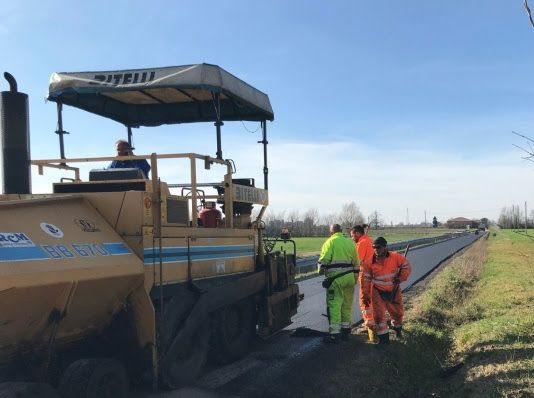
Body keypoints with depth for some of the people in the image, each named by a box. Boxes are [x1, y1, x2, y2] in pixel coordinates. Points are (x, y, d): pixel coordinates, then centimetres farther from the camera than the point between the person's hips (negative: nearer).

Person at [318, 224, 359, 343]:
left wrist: (321, 270, 6)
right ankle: (346, 329, 24)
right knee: (347, 305, 15)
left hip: (335, 278, -6)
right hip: (349, 277, 6)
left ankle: (334, 333, -8)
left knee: (334, 305, -5)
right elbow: (356, 262, 14)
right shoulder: (350, 242, 13)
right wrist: (354, 279, 21)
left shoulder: (330, 242, -5)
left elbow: (324, 259, -13)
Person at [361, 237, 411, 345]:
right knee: (378, 314, -8)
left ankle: (397, 327, 49)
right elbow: (366, 279, -5)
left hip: (393, 290, 1)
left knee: (398, 312, 17)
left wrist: (401, 278, -15)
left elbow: (407, 266, -1)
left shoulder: (395, 257, -16)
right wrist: (365, 296, -4)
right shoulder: (370, 262, -14)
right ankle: (383, 337, 4)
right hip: (377, 292, -1)